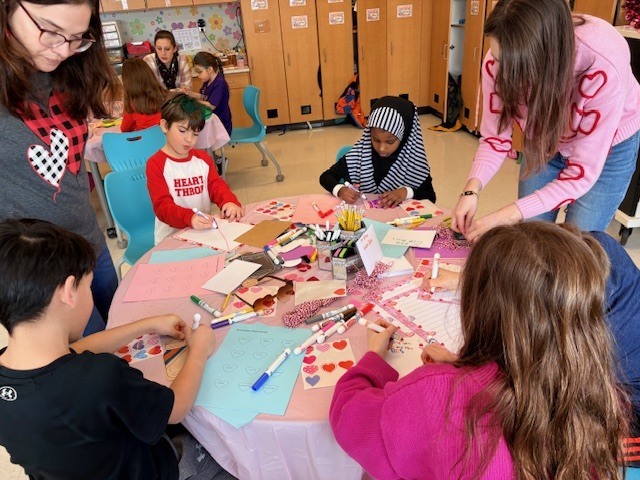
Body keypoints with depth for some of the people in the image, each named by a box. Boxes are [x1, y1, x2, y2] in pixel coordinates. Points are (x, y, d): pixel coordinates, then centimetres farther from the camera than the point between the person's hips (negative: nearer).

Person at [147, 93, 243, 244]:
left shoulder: (203, 158, 13)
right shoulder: (156, 164, -5)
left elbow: (216, 186, 8)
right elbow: (162, 206, -13)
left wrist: (230, 202, -16)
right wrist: (189, 218, -34)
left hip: (204, 232, 4)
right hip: (171, 238, -4)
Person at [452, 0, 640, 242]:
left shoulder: (604, 71, -38)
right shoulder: (501, 60, -29)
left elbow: (581, 173, -33)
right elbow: (495, 136, -17)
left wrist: (506, 217, -41)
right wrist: (472, 190, -34)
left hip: (609, 146, -2)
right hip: (543, 142, 3)